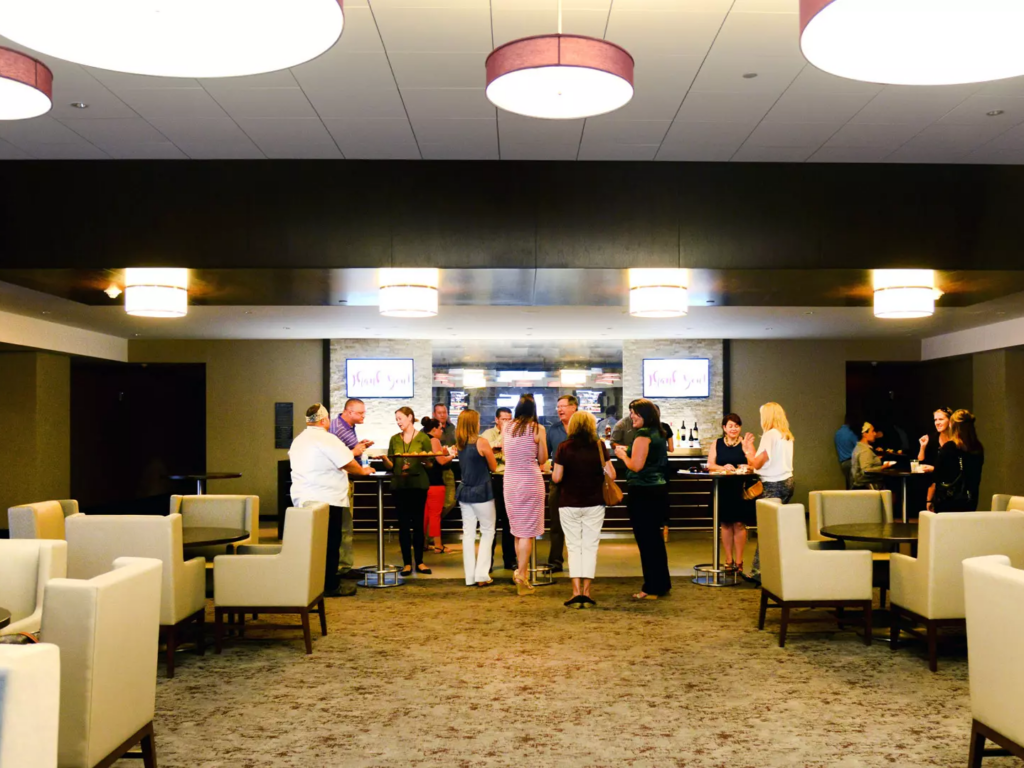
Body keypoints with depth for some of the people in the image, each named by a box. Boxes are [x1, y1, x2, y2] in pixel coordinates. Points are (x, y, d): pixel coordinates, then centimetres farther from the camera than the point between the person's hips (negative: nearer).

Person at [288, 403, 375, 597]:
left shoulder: (298, 441, 13)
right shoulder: (327, 439, -13)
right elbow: (348, 464, -14)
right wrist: (363, 470, 6)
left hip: (303, 499, 8)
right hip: (326, 500, -8)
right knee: (330, 543, 0)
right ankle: (330, 586, 4)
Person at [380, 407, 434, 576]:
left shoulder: (423, 438, 0)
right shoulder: (394, 439, 9)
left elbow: (430, 464, -1)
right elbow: (390, 465, 7)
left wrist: (423, 459, -21)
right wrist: (383, 457, -13)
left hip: (418, 484, -2)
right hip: (399, 485, 2)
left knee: (418, 523, 2)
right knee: (403, 524, 3)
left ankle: (419, 562, 11)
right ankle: (407, 563, 8)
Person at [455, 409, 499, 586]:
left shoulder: (459, 444, 5)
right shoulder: (482, 442, -13)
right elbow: (493, 467, -4)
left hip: (464, 492, 6)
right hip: (482, 493, -6)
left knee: (468, 533, 8)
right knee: (487, 532, 6)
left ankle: (470, 576, 11)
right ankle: (481, 575, 1)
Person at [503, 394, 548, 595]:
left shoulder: (506, 427, 2)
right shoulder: (538, 429, -7)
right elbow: (542, 459, -1)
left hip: (510, 481, 4)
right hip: (531, 482, -4)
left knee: (517, 529, 15)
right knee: (527, 531, 1)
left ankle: (522, 571, 22)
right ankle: (521, 575, -4)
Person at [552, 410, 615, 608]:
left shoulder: (564, 447, -6)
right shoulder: (599, 446, -3)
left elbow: (556, 478, -8)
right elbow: (611, 475, -3)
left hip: (569, 504, 0)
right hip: (594, 504, 1)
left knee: (574, 547, 7)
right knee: (590, 547, 7)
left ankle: (576, 592, 0)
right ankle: (586, 592, 4)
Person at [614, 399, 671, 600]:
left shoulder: (643, 434, -16)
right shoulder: (659, 434, 13)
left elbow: (636, 465, -20)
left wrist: (622, 454, -3)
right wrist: (628, 452, 16)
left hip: (643, 492, -10)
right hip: (658, 489, 10)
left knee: (645, 540, -2)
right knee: (655, 538, 17)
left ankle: (652, 589, 3)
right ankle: (662, 583, 26)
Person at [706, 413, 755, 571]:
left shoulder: (745, 444, 3)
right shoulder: (716, 444, 8)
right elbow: (710, 465, 2)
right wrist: (723, 468, -16)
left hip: (740, 489, -2)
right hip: (722, 489, 2)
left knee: (739, 524, -2)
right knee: (725, 524, 6)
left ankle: (739, 561, 7)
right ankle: (729, 560, 15)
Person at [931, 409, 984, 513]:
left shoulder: (948, 447, -11)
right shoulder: (978, 449, 3)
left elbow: (938, 476, -8)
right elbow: (977, 478, 12)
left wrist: (931, 500, -1)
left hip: (948, 502, -5)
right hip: (970, 503, 5)